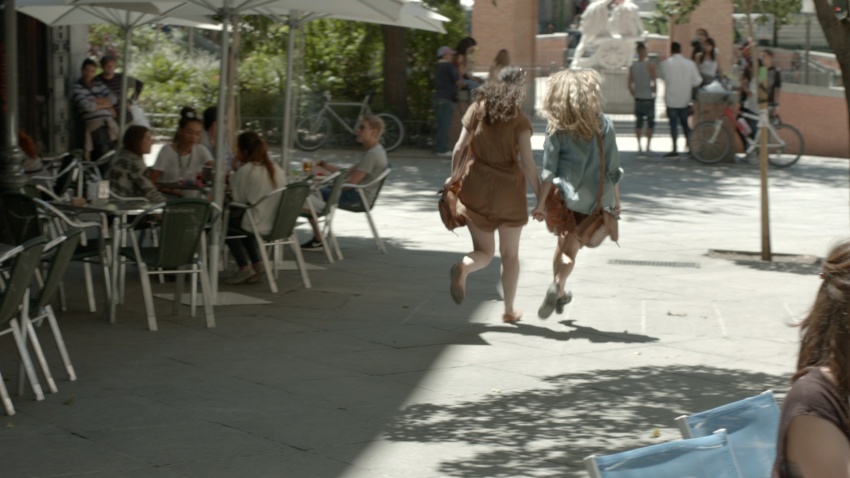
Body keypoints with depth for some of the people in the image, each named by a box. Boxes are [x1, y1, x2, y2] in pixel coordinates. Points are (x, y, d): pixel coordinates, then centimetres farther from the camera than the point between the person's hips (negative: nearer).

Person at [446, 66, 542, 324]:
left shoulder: (477, 109, 0)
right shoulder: (519, 120, -9)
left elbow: (460, 148, 0)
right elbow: (527, 163, -13)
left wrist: (454, 175, 17)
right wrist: (540, 196, -5)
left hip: (477, 187, 2)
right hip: (508, 190, -2)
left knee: (484, 251, 11)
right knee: (510, 254, 15)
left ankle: (463, 267, -23)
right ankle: (509, 310, 21)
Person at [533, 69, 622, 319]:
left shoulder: (557, 128, -4)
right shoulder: (604, 125, -2)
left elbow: (548, 170, -6)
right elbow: (612, 167, 2)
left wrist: (541, 203, -2)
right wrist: (615, 201, 11)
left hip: (563, 195, 0)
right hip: (593, 198, 0)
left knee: (563, 243, 20)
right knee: (571, 248, 1)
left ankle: (560, 292, 22)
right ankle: (557, 285, -25)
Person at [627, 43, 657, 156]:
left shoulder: (632, 67, 3)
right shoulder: (650, 66, -10)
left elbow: (630, 85, 5)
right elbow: (654, 81, -11)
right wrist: (654, 91, 5)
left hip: (638, 99, 4)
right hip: (649, 98, -4)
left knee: (638, 122, 10)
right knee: (650, 122, 4)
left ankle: (639, 147, 6)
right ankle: (648, 147, 1)